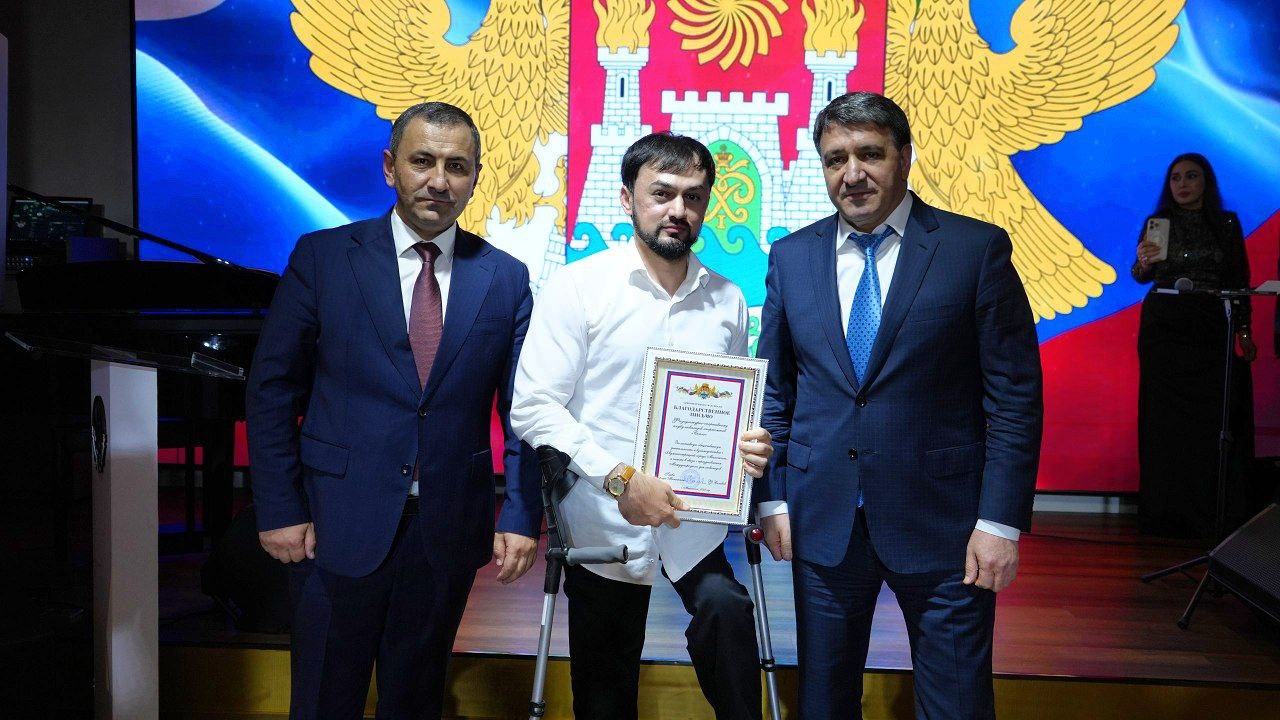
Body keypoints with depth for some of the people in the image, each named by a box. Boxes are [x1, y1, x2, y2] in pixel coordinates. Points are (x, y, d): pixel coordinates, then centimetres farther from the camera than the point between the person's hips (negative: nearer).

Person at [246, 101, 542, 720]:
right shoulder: (322, 257, -2)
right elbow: (273, 389, -1)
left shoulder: (506, 278, 2)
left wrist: (522, 518, -5)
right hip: (337, 525, -1)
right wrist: (279, 509, -5)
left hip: (448, 530, 2)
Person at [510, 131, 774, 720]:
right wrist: (620, 479, -20)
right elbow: (533, 407, -12)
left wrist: (748, 446, -5)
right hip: (605, 522, -2)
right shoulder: (578, 286, -6)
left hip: (695, 518, 3)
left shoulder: (728, 301, 7)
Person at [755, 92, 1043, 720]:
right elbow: (774, 391, 10)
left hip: (942, 523, -3)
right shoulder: (791, 256, 5)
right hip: (821, 521, 3)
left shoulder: (978, 249, -5)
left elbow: (1016, 395, -6)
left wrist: (1001, 520, -10)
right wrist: (774, 500, 5)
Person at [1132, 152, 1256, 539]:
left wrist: (1244, 332, 2)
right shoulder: (1157, 223, 4)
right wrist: (1143, 263, -24)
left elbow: (1240, 280, 8)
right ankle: (1166, 510, 7)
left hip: (1211, 329, 1)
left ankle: (1209, 511, 6)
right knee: (1164, 417, 0)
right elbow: (1141, 276, -1)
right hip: (1163, 327, -1)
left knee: (1211, 417, -4)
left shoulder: (1227, 224, 7)